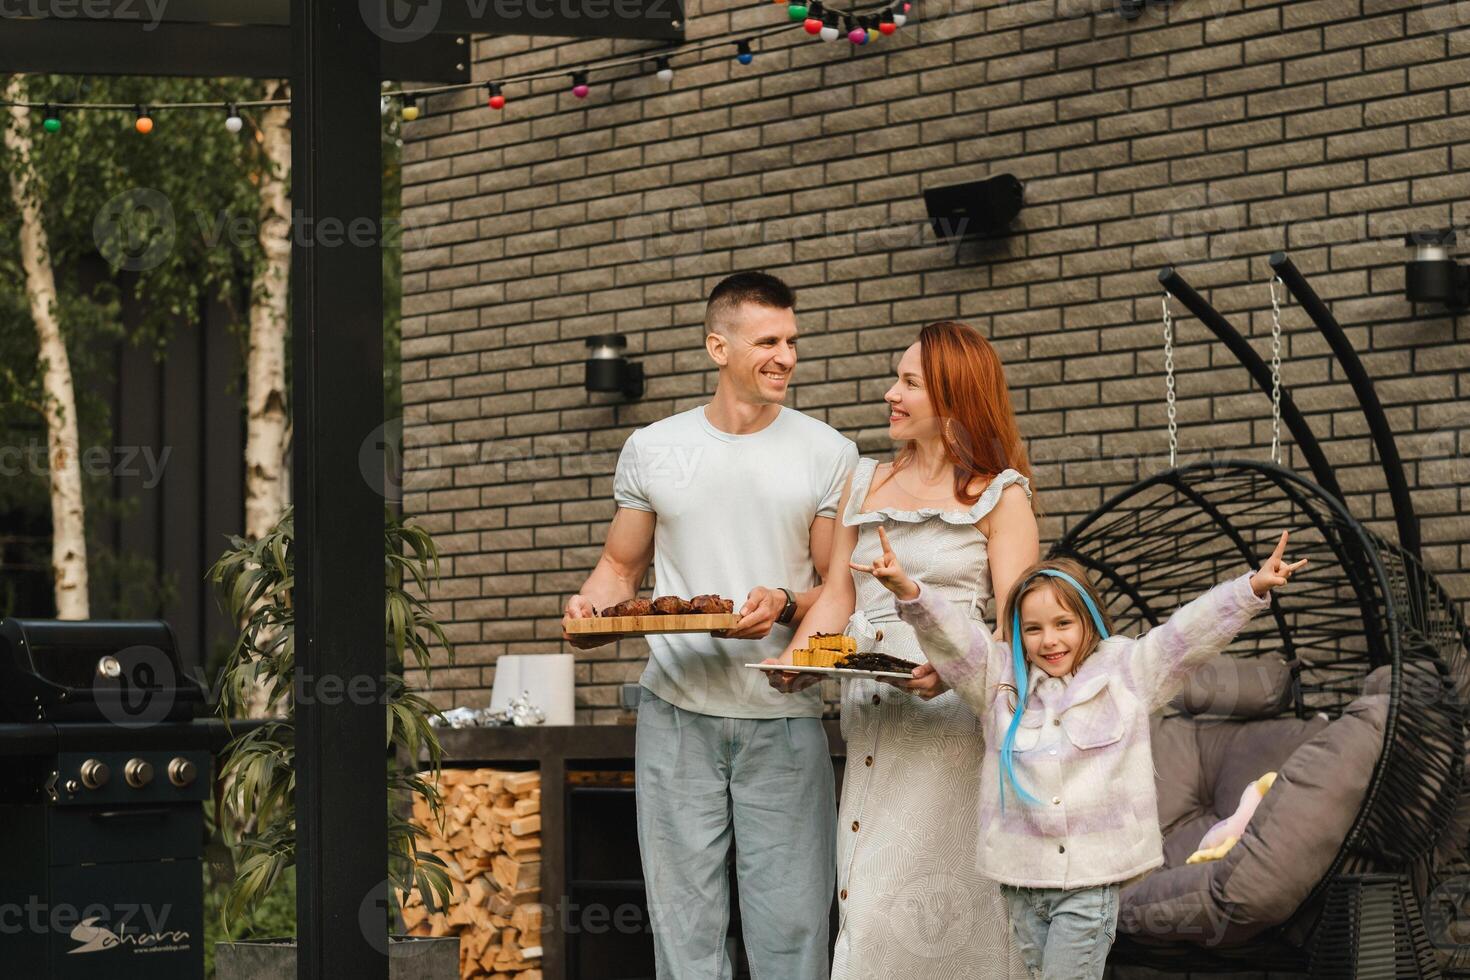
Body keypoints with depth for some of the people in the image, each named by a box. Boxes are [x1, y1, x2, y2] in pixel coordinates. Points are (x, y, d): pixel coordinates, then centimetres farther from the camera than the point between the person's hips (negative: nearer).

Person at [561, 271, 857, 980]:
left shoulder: (829, 454, 4)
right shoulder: (651, 449, 8)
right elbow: (622, 564, 15)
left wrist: (785, 605, -15)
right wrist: (591, 604, -6)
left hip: (784, 718, -1)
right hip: (677, 715, 1)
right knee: (684, 922, 2)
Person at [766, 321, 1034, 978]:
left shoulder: (1000, 496, 1)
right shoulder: (866, 484, 17)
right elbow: (837, 593, 15)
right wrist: (797, 657, -3)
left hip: (952, 710, -5)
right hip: (871, 716, 5)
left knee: (929, 896, -8)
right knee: (867, 902, 2)